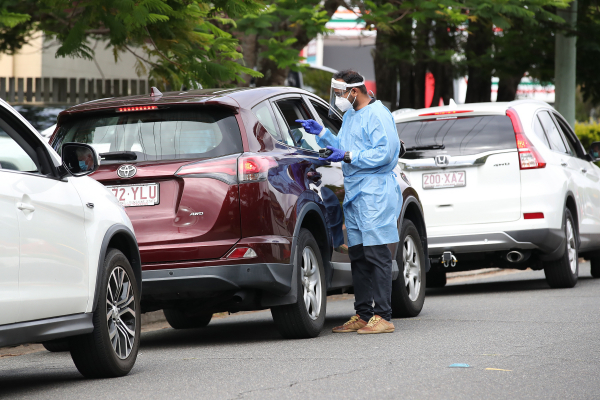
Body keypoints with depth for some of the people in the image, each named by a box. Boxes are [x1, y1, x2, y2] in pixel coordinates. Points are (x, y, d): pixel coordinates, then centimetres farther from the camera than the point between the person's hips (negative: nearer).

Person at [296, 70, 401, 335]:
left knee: (377, 254, -11)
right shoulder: (350, 116, 20)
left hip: (375, 194, -10)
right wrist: (321, 133, 14)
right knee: (358, 255, 10)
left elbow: (384, 152, -18)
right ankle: (363, 315, 15)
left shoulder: (377, 115, -10)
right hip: (354, 194, 10)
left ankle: (382, 317, -11)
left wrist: (348, 156, -18)